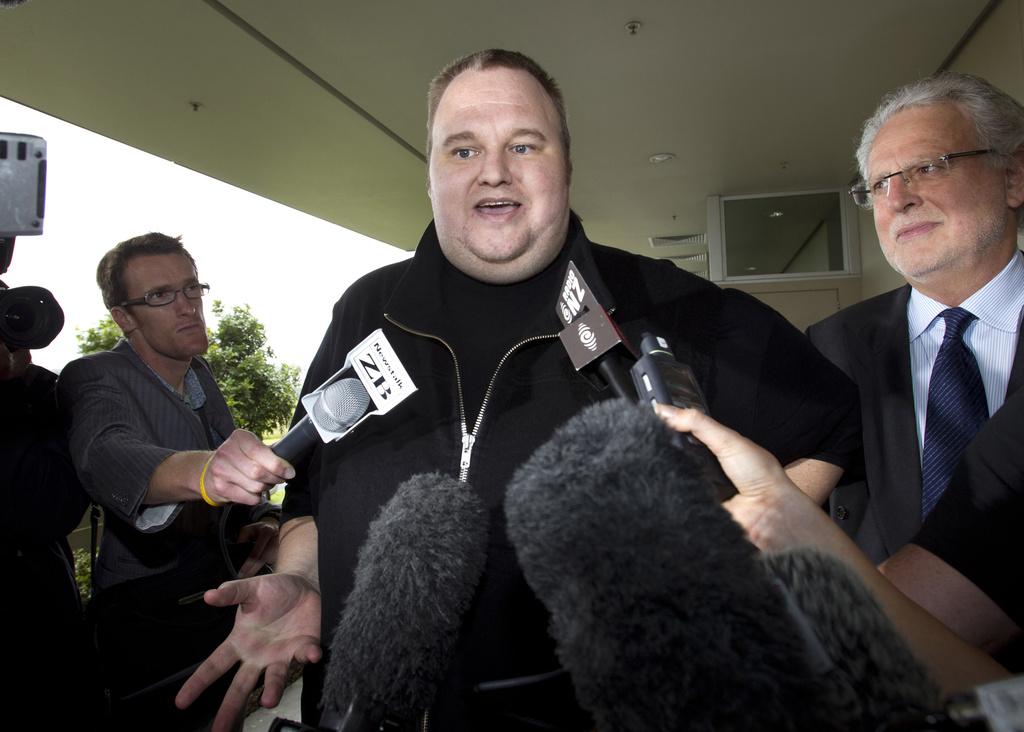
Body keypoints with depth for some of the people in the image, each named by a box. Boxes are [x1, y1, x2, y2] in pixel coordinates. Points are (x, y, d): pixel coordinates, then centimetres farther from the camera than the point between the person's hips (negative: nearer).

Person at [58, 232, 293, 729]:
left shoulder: (199, 371, 3)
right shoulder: (94, 379, -18)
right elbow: (106, 454, -40)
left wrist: (260, 519, -7)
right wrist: (201, 470, -61)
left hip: (225, 592, 6)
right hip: (151, 620, -6)